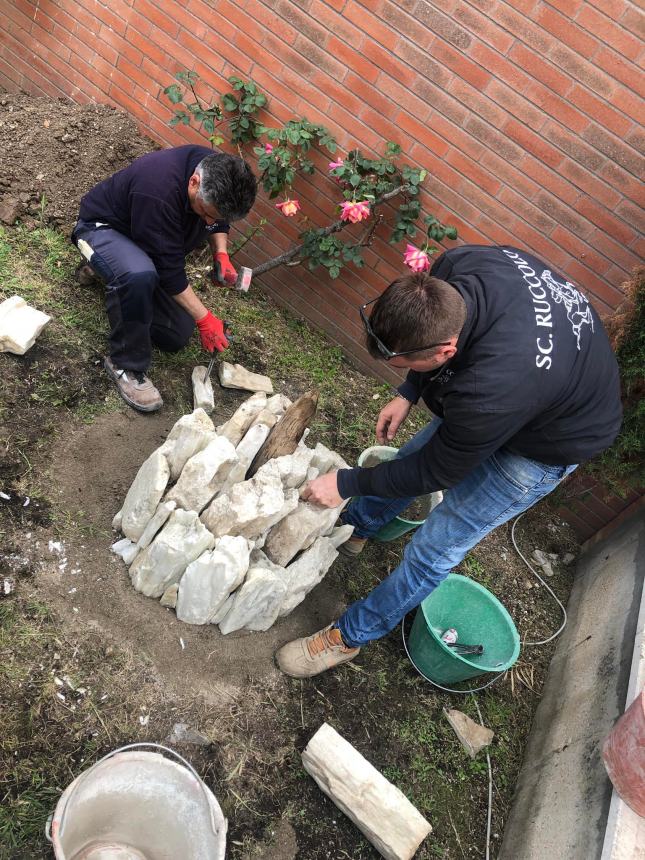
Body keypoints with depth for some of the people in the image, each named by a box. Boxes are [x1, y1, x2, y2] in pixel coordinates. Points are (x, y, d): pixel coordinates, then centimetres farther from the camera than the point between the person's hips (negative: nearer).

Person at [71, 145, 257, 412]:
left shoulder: (216, 171, -18)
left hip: (149, 247, 8)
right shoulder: (158, 192, -40)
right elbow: (169, 269, -34)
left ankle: (108, 268, 22)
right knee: (139, 276, -44)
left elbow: (219, 219, 4)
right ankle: (125, 365, -22)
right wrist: (204, 318, -30)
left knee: (176, 337, 3)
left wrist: (220, 254, -13)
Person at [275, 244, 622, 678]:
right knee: (412, 452, 19)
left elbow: (437, 471, -26)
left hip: (549, 440, -7)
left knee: (435, 548, -1)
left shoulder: (491, 388, -45)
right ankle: (353, 527, 46)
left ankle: (349, 638, 19)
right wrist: (409, 394, -7)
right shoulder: (455, 267, -26)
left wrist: (346, 483, -16)